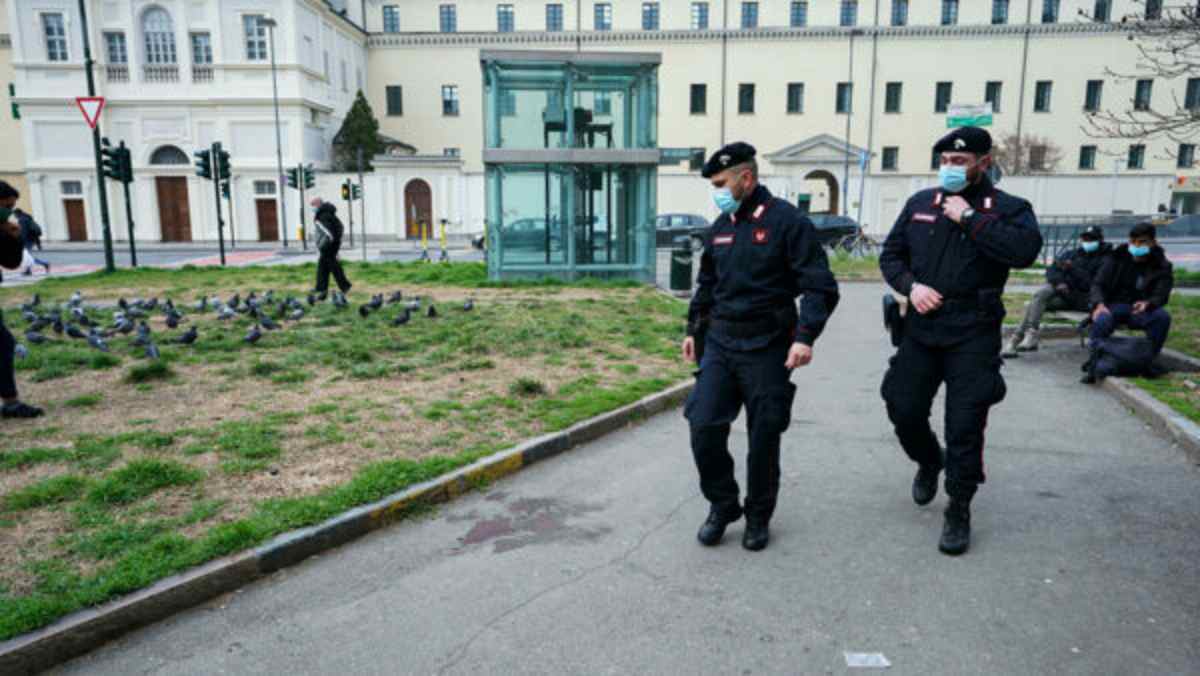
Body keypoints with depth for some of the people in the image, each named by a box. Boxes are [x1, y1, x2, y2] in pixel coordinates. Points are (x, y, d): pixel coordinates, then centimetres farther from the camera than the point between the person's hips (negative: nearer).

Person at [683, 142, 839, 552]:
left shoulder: (787, 222, -8)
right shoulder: (721, 226, 12)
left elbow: (821, 287, -11)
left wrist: (805, 336, -22)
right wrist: (694, 329, 21)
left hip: (766, 347, -5)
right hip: (720, 341, 5)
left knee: (764, 437, 5)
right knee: (704, 427, -3)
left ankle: (758, 517, 25)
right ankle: (722, 507, 18)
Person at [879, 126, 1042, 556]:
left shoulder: (1007, 208, -1)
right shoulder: (920, 203, 9)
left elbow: (1025, 250, -21)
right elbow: (890, 254, 12)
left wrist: (969, 218, -17)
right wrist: (910, 286, -6)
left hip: (973, 335, -3)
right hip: (921, 328, 4)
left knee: (965, 428, -1)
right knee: (903, 410, 7)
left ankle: (959, 512, 17)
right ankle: (929, 463, 40)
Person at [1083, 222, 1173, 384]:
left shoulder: (1162, 266, 2)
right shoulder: (1118, 258, 2)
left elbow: (1161, 296, -7)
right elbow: (1098, 284, 1)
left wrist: (1148, 303, -33)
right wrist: (1100, 304, -20)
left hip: (1140, 309, 1)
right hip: (1113, 305, -1)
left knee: (1162, 317, -30)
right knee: (1101, 321, -35)